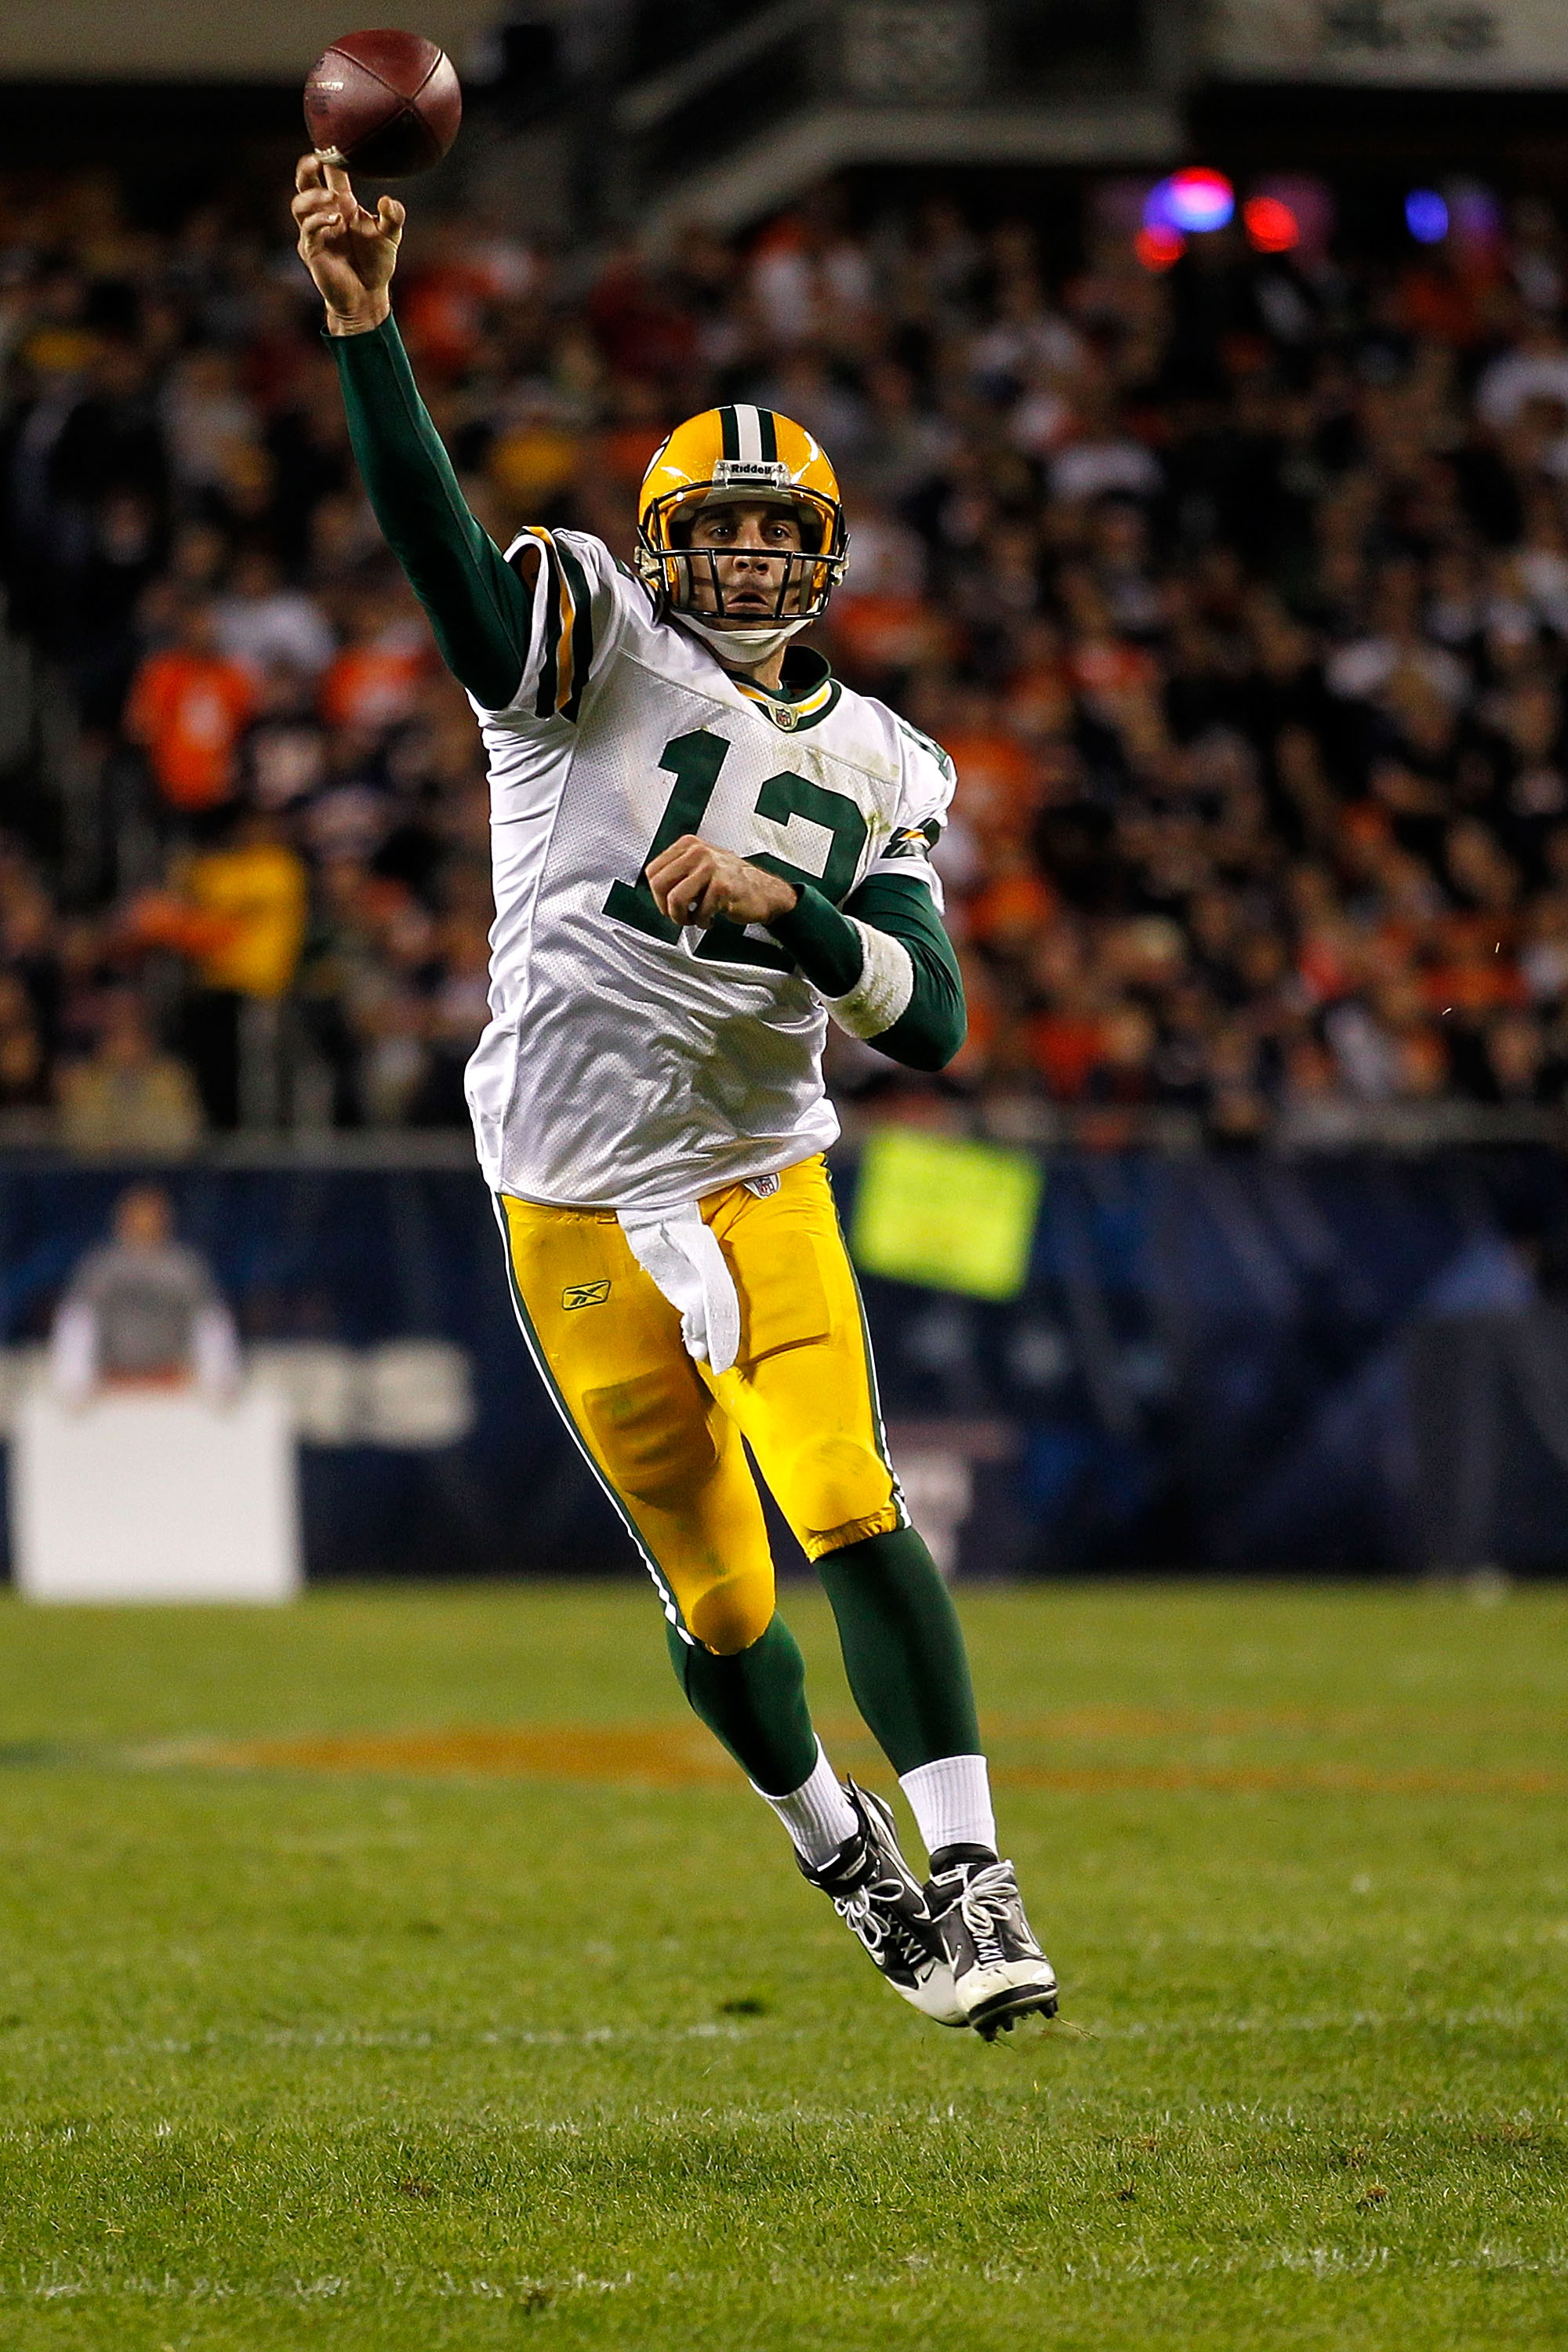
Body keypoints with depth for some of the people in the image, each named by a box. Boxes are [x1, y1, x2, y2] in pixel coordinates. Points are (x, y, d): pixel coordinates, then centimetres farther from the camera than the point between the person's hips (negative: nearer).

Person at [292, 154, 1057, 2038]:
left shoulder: (878, 773, 6)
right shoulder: (596, 645, -4)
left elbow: (929, 1021, -4)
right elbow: (438, 544, -24)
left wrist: (782, 909, -21)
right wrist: (363, 325, -38)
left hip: (761, 1176, 2)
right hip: (579, 1204, -2)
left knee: (852, 1518, -16)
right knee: (719, 1597, 6)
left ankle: (967, 1880, -16)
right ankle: (840, 1853, 30)